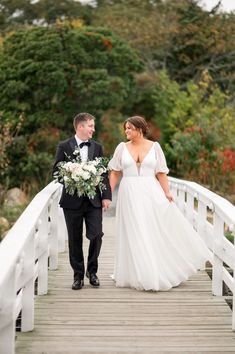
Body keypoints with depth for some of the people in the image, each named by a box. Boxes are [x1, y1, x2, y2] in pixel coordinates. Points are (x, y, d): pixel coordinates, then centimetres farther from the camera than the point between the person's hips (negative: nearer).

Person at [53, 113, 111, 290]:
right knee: (75, 239, 5)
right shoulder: (64, 146, 1)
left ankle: (92, 270, 17)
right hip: (73, 200, -1)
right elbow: (56, 170, 2)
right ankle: (78, 275, 17)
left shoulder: (97, 147, 8)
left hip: (94, 200, 2)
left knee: (96, 235, -5)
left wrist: (106, 196, -3)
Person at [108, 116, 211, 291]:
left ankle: (164, 273, 15)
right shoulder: (122, 147, 5)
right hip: (130, 195, 1)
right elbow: (115, 173, 7)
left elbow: (161, 173, 1)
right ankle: (139, 275, 12)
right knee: (134, 235, 3)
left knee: (160, 232, 0)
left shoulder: (154, 146, 3)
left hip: (151, 193, -1)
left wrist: (167, 192, -10)